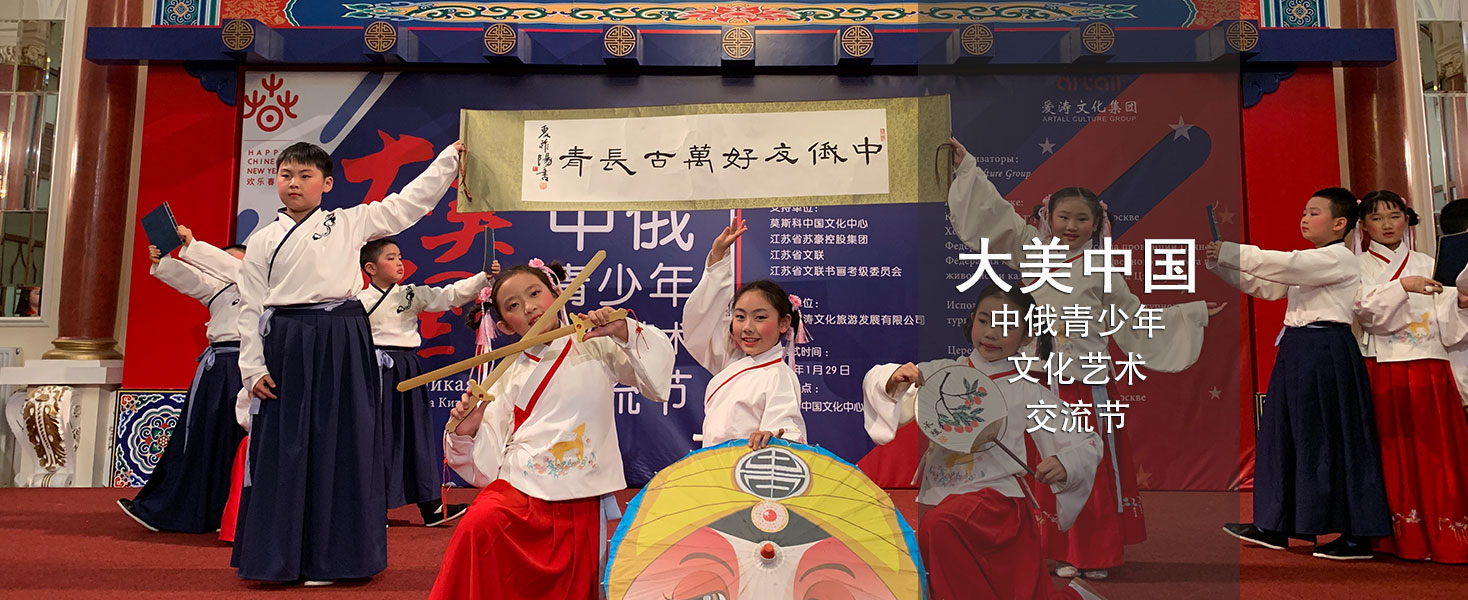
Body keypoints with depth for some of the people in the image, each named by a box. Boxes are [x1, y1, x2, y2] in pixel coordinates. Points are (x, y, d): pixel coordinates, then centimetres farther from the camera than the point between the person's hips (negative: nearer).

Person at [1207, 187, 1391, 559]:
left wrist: (1226, 250, -23)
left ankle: (1357, 536, 4)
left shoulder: (1340, 258, -8)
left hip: (1327, 353, -9)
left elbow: (1283, 264, -22)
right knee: (1286, 433, 10)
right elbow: (1262, 286, 15)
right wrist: (1216, 261, 3)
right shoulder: (1307, 263, 21)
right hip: (1298, 350, 9)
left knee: (1332, 440, -5)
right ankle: (1274, 527, 18)